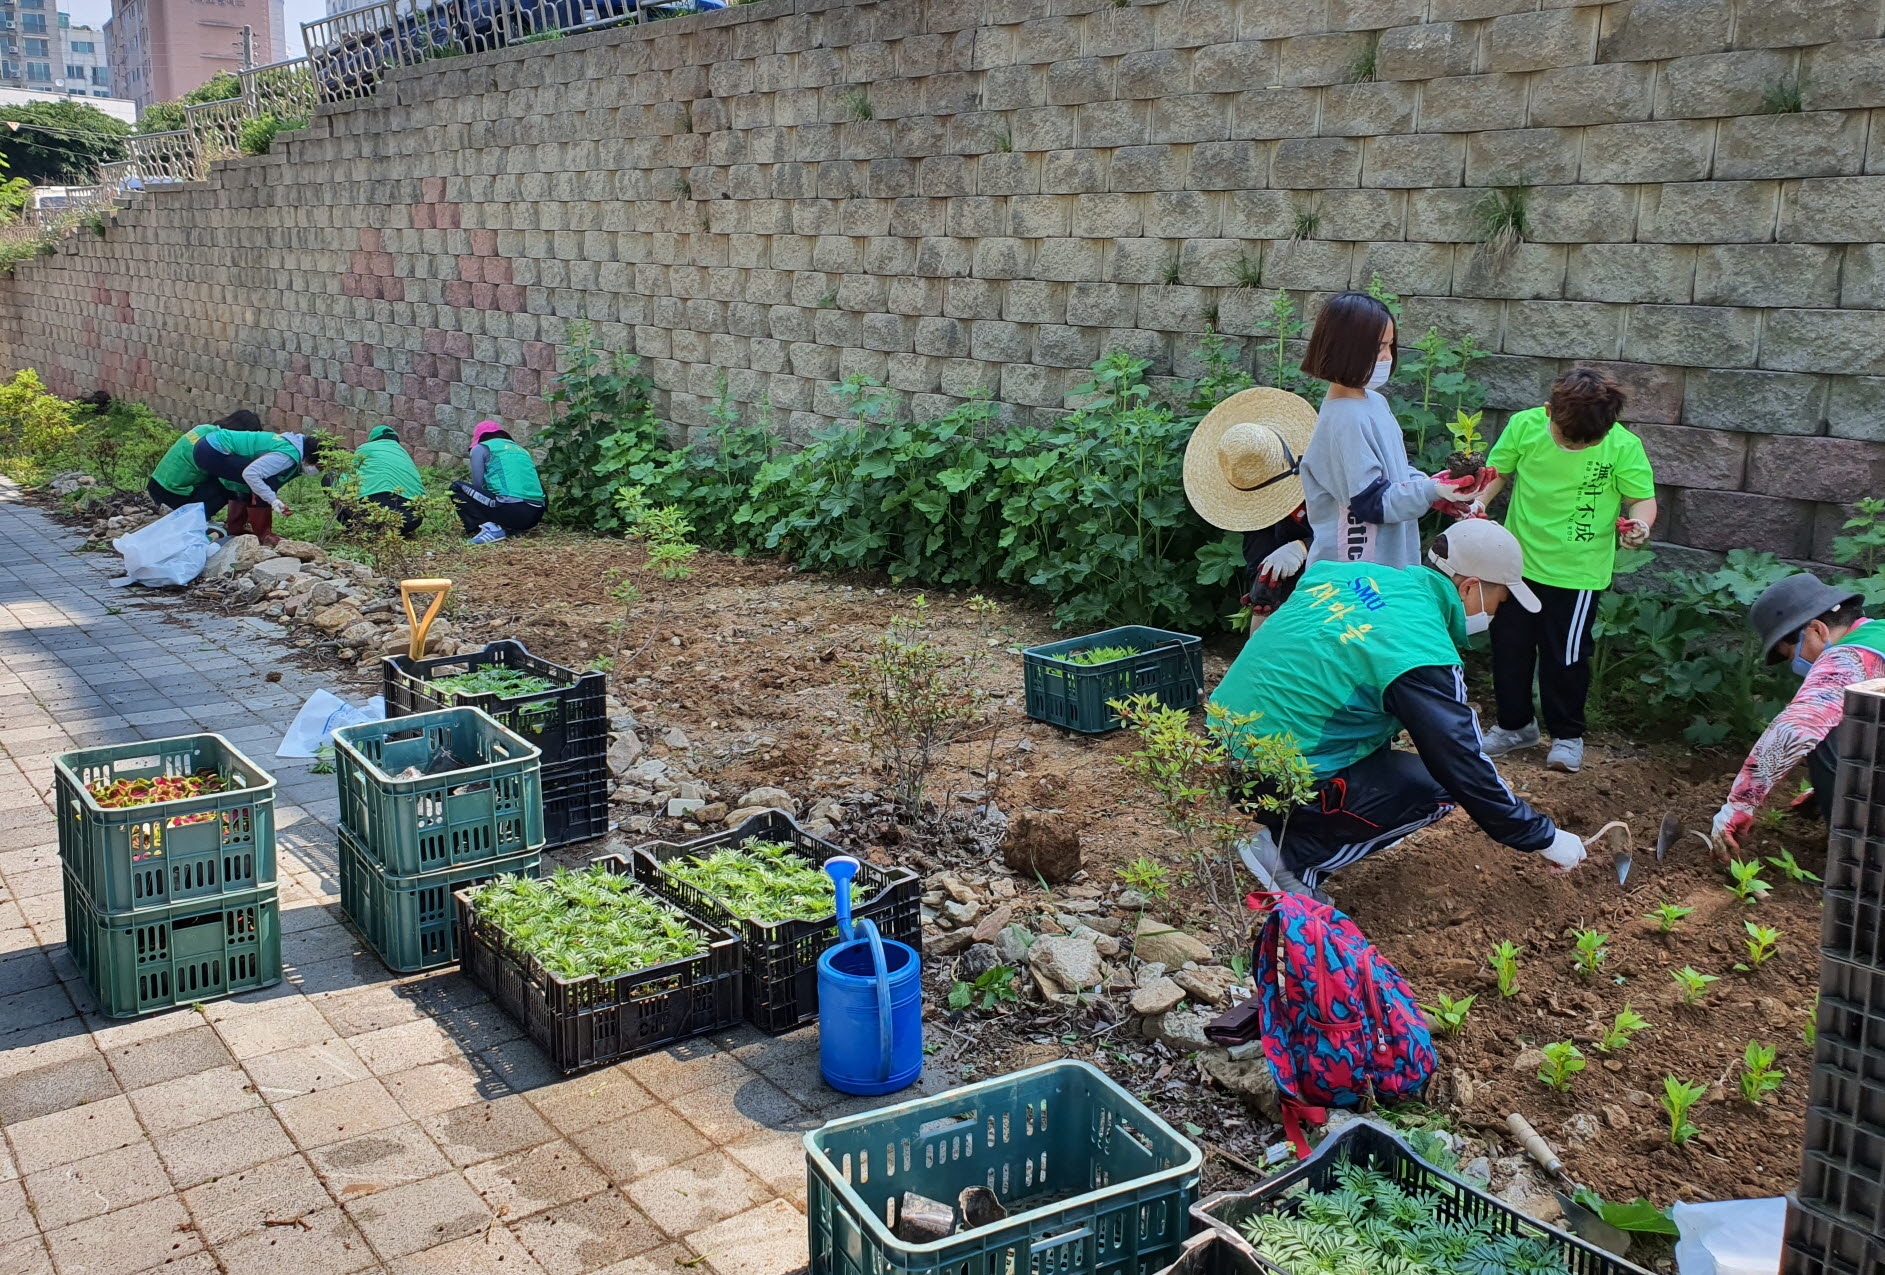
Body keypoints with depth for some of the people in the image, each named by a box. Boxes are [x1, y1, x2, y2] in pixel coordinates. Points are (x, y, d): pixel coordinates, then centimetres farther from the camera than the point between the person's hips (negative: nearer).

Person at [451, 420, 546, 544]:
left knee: (456, 488, 10)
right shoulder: (522, 449, 29)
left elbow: (478, 486, 7)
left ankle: (490, 529, -9)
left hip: (510, 509, -7)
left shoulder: (480, 448, 12)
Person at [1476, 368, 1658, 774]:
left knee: (1566, 657, 7)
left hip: (1578, 571, -3)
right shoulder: (1524, 426, -11)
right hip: (1519, 559, 3)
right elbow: (1497, 472, 3)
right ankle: (1516, 725, 35)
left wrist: (1640, 522, -29)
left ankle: (1567, 734, 28)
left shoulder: (1623, 446, -16)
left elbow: (1643, 497, -7)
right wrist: (1478, 503, -16)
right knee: (1508, 647, 14)